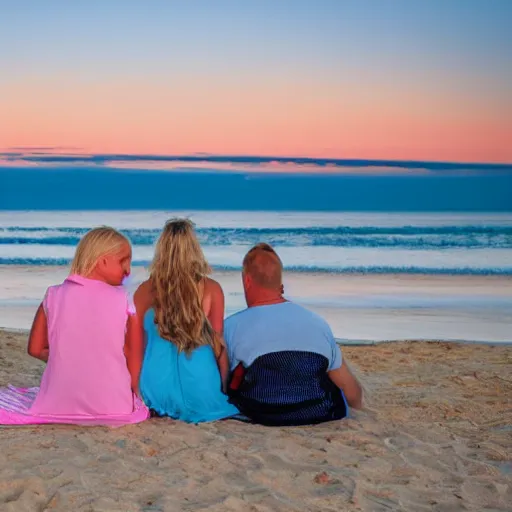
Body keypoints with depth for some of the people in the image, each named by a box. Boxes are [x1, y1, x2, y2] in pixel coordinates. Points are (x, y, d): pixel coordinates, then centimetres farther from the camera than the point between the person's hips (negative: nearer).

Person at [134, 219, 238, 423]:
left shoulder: (145, 291, -1)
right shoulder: (211, 290, -4)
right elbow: (219, 344, 2)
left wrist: (138, 391, 19)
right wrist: (224, 389, 14)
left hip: (157, 390, 1)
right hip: (200, 389, -1)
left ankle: (163, 409, 3)